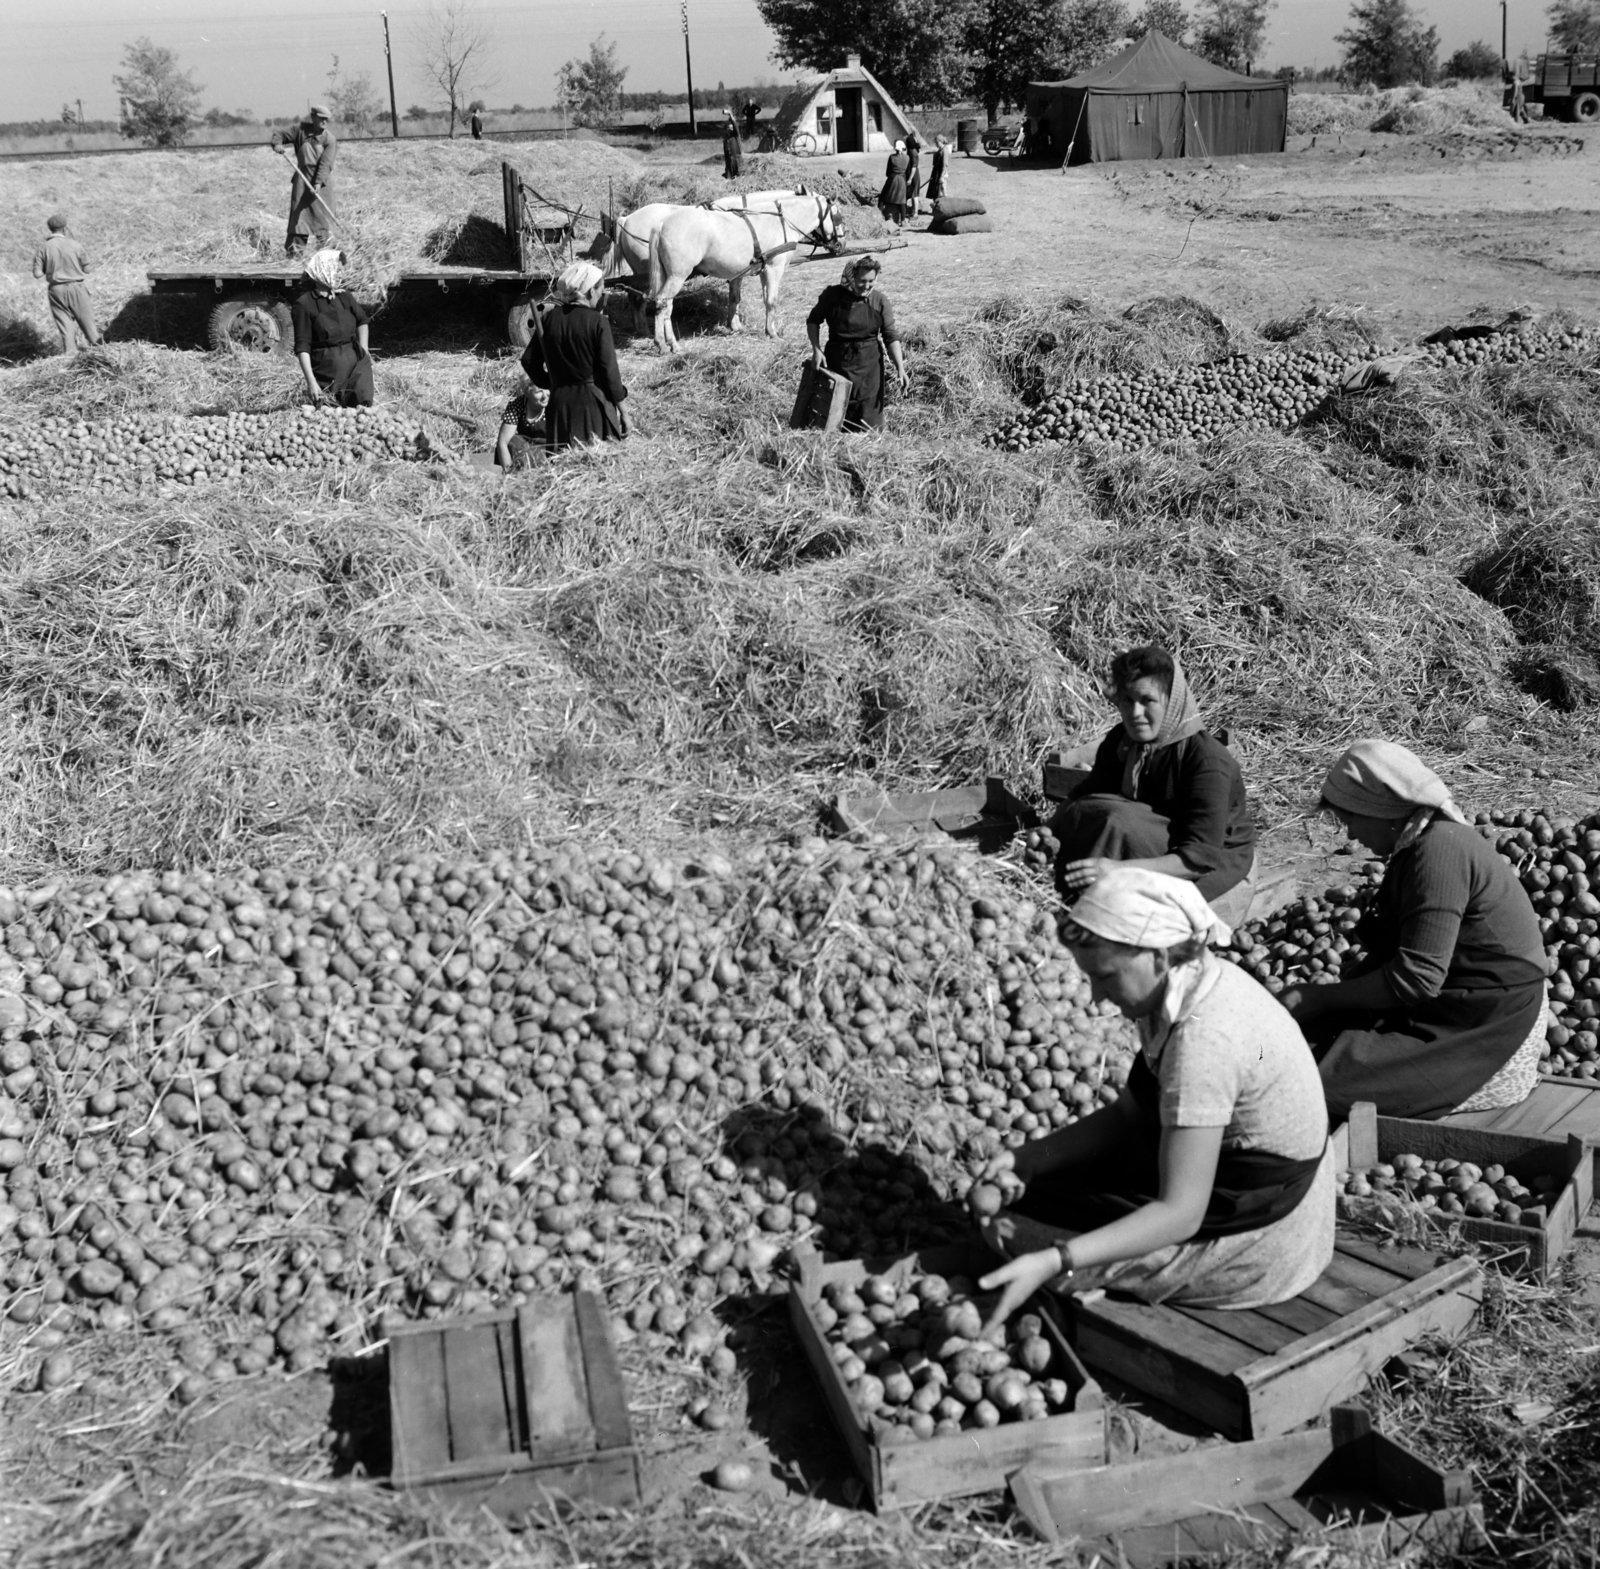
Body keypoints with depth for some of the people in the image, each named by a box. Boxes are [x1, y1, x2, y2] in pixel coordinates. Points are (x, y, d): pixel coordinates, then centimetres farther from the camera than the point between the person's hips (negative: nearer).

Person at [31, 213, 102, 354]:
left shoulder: (43, 249, -3)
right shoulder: (74, 245, -7)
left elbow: (37, 273, -4)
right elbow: (87, 269, -3)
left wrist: (50, 267, 12)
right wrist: (92, 264, 17)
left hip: (56, 290, 1)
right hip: (76, 287, -1)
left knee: (64, 323, 8)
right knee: (86, 320, 12)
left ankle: (70, 351, 4)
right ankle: (96, 346, 21)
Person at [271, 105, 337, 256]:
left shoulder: (329, 139, -6)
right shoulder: (301, 130, 3)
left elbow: (325, 164, -16)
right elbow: (279, 134, 12)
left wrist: (318, 183, -27)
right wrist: (277, 144, -12)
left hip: (321, 181, -2)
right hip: (302, 177, 2)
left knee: (321, 212, -2)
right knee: (299, 211, -2)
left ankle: (323, 246, 9)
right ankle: (296, 247, -2)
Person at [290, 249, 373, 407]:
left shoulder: (345, 297, 10)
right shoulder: (304, 305, -5)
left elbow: (362, 320, 31)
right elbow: (302, 347, -10)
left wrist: (363, 349, 21)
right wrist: (310, 381, -18)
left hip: (356, 363, 5)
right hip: (327, 369, -5)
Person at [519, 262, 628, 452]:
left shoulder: (551, 318, 5)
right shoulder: (597, 321, -7)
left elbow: (529, 360, 8)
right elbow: (609, 370, -7)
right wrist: (621, 409, 1)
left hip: (559, 403, 4)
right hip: (593, 404, -4)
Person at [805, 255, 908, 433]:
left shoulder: (879, 300, -6)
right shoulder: (833, 295, -8)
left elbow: (891, 336, -4)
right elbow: (813, 321, 4)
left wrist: (900, 367, -11)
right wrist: (816, 349, -9)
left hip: (869, 362, 0)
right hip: (837, 359, 0)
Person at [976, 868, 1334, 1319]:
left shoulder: (1202, 1037, -32)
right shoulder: (1199, 982, -3)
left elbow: (1179, 1213, -31)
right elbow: (1130, 1113, 6)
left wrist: (1052, 1262, -38)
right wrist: (1026, 1158, -4)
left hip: (1258, 1243, -9)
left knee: (1011, 1227, -7)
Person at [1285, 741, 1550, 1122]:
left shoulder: (1439, 851, -22)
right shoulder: (1426, 843, 11)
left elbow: (1416, 976, -26)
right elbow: (1394, 953, 15)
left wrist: (1321, 998, -17)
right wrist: (1317, 996, 6)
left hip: (1485, 1029, -11)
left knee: (1331, 1080, -19)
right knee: (1318, 1031, 6)